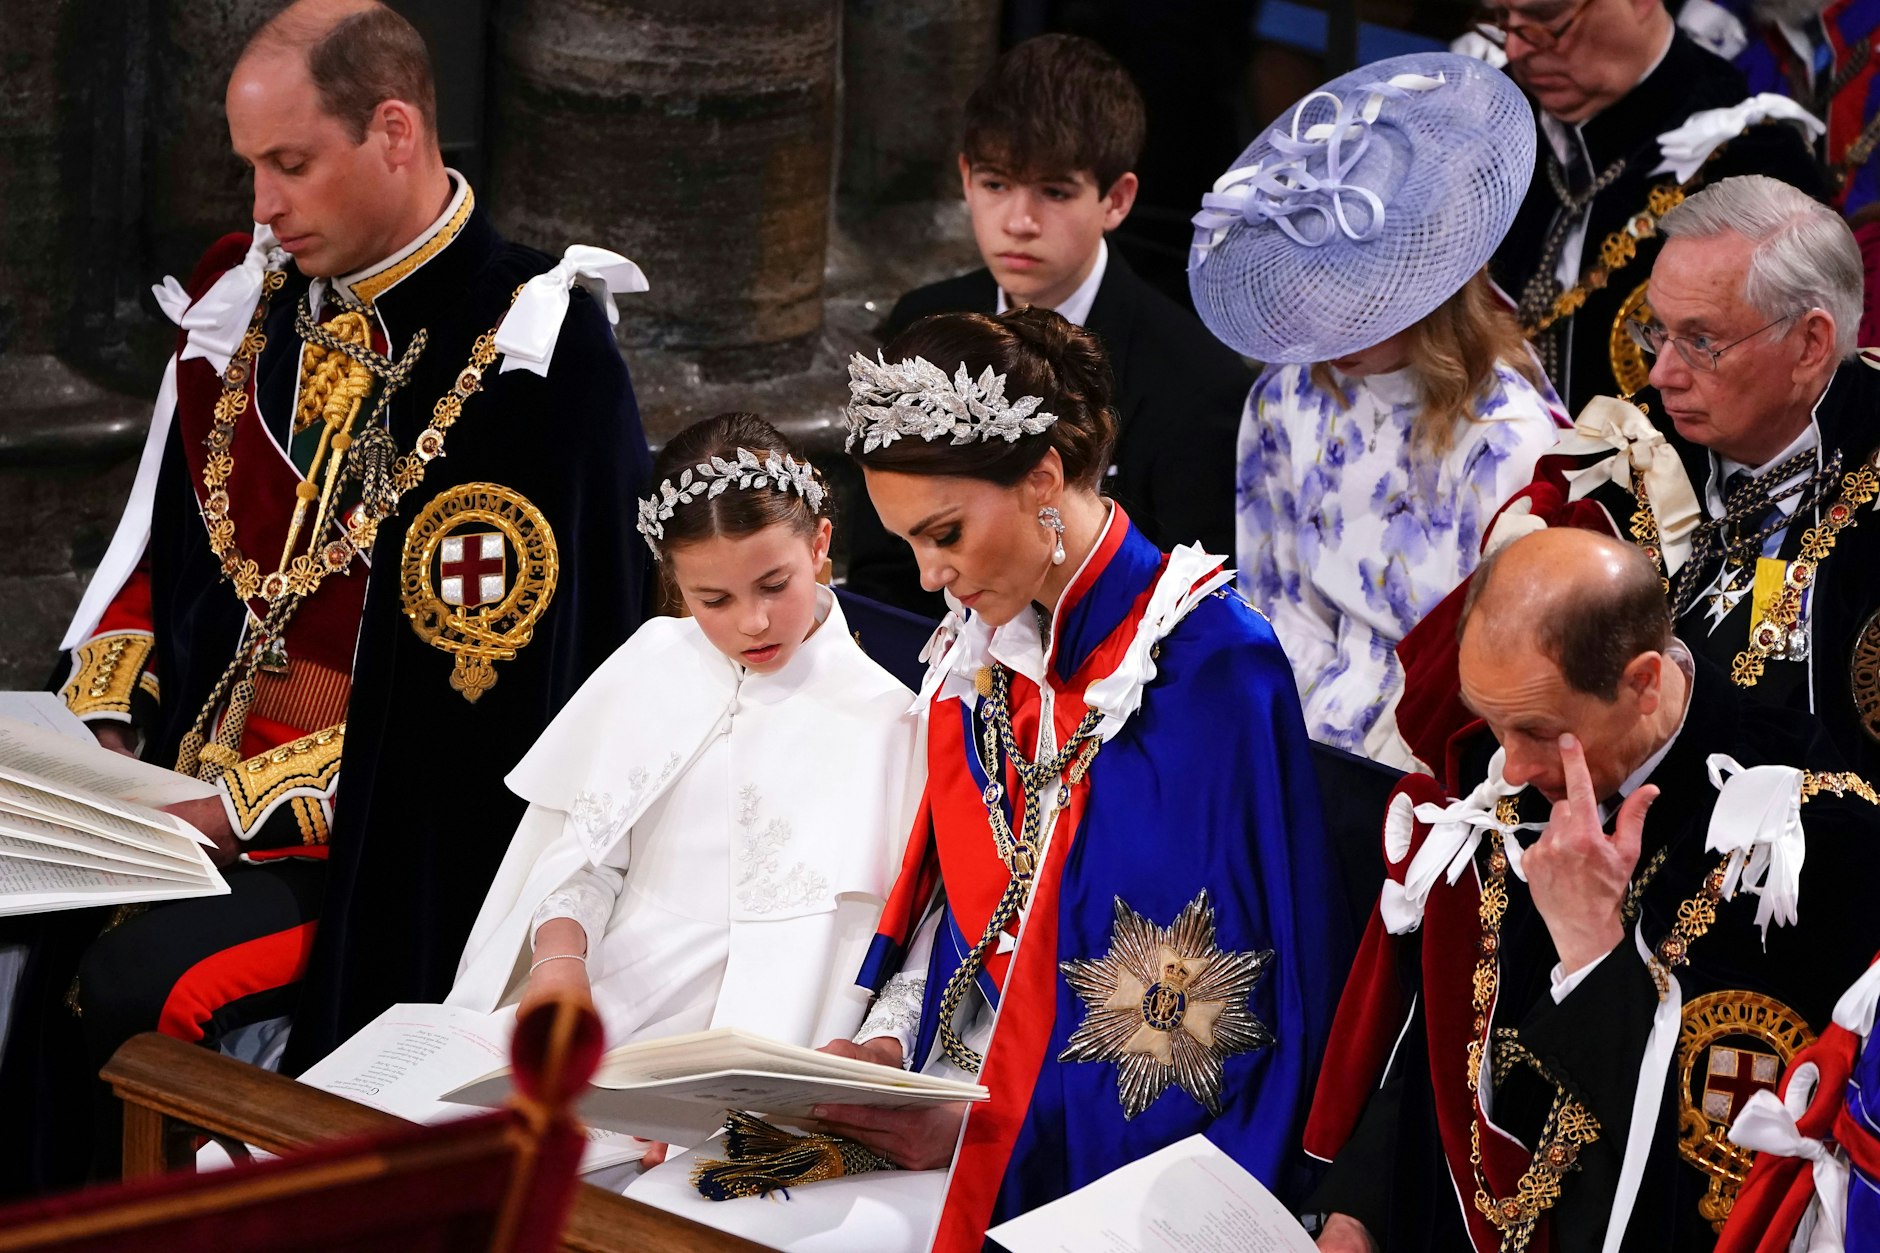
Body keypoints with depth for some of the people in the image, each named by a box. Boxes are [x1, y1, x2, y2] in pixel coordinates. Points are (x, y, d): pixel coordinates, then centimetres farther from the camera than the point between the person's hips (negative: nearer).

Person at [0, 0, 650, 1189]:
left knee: (139, 982, -26)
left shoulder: (530, 354, -12)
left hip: (389, 851, -6)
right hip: (191, 785, 6)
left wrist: (250, 802, -17)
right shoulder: (249, 300, 9)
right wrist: (106, 729, 1)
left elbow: (473, 685, -15)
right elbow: (162, 546, 17)